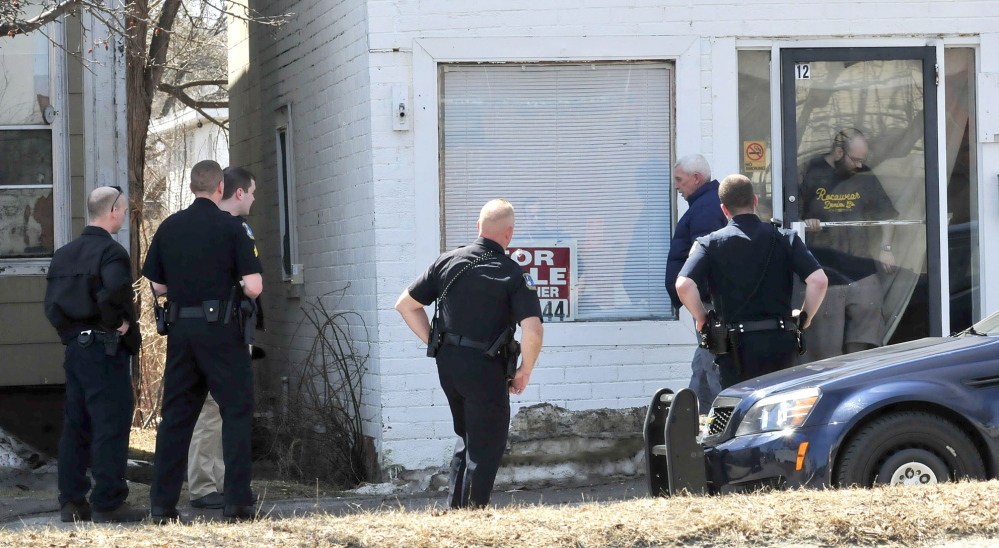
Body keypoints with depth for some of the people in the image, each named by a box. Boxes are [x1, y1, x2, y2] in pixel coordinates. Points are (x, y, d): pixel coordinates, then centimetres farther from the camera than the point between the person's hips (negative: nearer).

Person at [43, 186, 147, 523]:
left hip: (75, 346, 8)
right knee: (111, 424, -4)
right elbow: (115, 290, -30)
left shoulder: (65, 253, 13)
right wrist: (119, 322, -14)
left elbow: (52, 304, 11)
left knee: (76, 424, 12)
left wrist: (68, 331, 12)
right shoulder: (110, 251, -12)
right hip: (105, 347, -8)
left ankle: (72, 501, 15)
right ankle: (107, 503, -4)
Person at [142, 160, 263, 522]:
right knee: (236, 411, 2)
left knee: (175, 414, 9)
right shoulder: (231, 227, -6)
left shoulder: (169, 227, 7)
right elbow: (253, 287, -11)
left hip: (180, 328, 4)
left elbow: (158, 286, 12)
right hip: (220, 329, -4)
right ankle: (237, 501, -3)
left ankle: (162, 503, 8)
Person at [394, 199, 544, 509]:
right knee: (485, 447, 6)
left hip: (447, 363, 6)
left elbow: (406, 305, 10)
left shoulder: (448, 262, 5)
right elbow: (533, 331, -20)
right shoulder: (513, 274, -9)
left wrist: (436, 343, 12)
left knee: (466, 437, 24)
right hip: (485, 368, -6)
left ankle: (454, 506, 22)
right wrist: (525, 371, -5)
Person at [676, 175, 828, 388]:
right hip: (781, 341, 2)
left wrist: (702, 318, 1)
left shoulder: (711, 243, 0)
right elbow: (818, 280, -8)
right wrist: (804, 317, 7)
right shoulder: (785, 238, 4)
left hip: (738, 345, -2)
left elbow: (684, 285, -15)